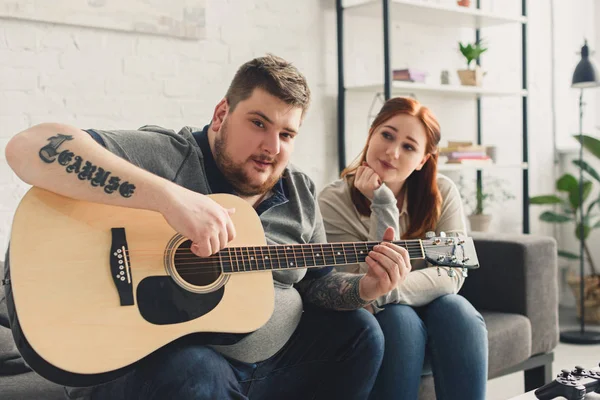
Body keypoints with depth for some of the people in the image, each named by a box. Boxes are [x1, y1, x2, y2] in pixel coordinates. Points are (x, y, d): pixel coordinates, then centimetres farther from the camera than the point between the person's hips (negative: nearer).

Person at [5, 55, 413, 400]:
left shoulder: (300, 192, 7)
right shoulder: (166, 157, -15)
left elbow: (317, 282, 16)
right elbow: (29, 148, -29)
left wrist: (366, 288, -8)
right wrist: (170, 196, -39)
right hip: (158, 357, -7)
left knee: (358, 331, 5)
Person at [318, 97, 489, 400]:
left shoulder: (441, 192, -8)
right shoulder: (333, 202, -14)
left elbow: (451, 274, -18)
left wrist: (388, 291, -35)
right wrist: (383, 206, -28)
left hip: (432, 309, 2)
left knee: (456, 310, -29)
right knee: (399, 319, -33)